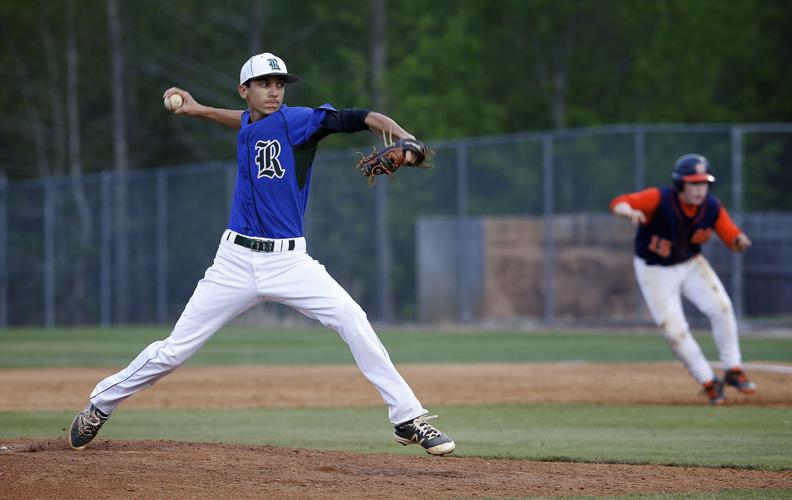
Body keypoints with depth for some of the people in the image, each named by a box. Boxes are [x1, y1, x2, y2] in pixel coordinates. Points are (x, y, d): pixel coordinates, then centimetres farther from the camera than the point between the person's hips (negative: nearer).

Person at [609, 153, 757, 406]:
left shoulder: (712, 207, -14)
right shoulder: (659, 200, -28)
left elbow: (732, 237, -8)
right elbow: (617, 204, -36)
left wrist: (740, 241, -34)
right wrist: (630, 211, -61)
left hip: (691, 264, 3)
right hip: (655, 271, -3)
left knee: (721, 307, -15)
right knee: (674, 331, -8)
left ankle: (733, 370, 1)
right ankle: (709, 383, 8)